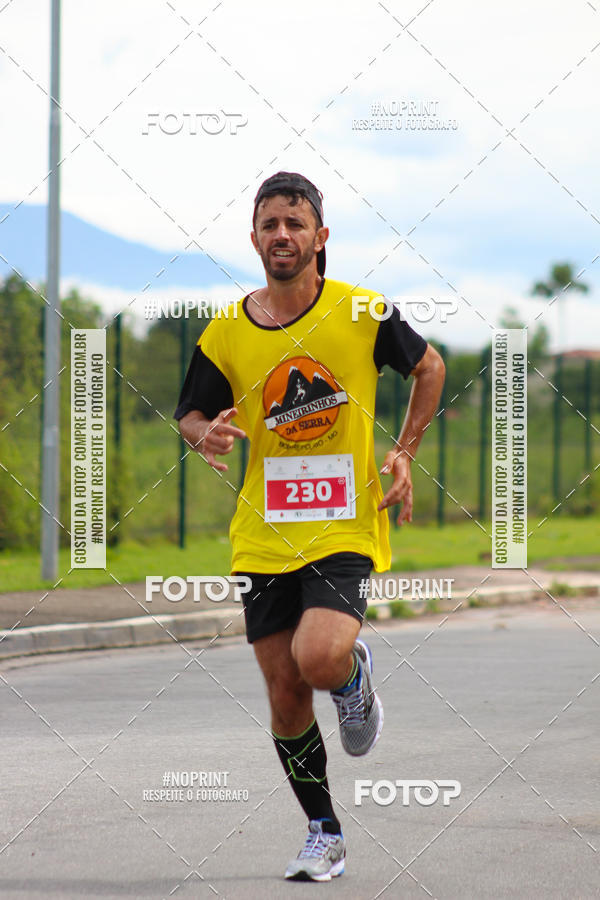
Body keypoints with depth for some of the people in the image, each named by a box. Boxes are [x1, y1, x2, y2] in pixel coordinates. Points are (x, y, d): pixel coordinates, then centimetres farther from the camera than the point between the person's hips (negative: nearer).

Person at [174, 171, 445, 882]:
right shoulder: (225, 335, 0)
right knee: (286, 699, 2)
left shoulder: (362, 313, -5)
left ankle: (356, 673, 13)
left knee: (319, 660, -25)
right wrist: (206, 436, -11)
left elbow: (428, 366, 11)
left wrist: (404, 454, 2)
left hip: (346, 528, -3)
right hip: (264, 536, 3)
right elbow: (191, 414, 13)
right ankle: (324, 836, 21)